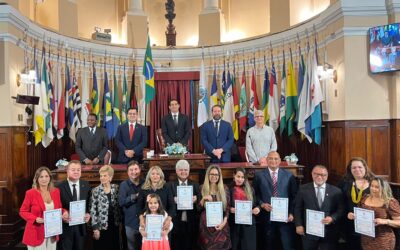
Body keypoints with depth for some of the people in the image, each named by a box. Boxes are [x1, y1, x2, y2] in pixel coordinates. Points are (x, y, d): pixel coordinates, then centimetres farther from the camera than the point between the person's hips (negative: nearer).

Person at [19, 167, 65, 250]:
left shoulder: (56, 191, 3)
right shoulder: (31, 193, -10)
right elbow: (23, 211, -4)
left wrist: (64, 212, -9)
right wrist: (35, 219, -20)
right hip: (37, 234, -4)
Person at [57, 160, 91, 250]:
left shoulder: (86, 185, 3)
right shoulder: (60, 187, -8)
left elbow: (89, 203, 8)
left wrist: (88, 214, -9)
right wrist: (62, 216, -21)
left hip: (80, 226, 3)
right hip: (65, 226, -3)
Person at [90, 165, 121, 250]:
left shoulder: (116, 188, 2)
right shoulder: (96, 191, -8)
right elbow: (93, 211, -8)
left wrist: (120, 221, 6)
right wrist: (95, 228, -11)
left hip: (114, 225, 3)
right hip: (101, 226, -3)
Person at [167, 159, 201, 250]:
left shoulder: (195, 185, 10)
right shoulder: (170, 185, 4)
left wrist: (196, 200, -14)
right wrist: (174, 200, -20)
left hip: (191, 223, 2)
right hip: (176, 223, -1)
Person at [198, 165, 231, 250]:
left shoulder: (225, 188, 3)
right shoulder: (202, 188, 2)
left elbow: (227, 207, 3)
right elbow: (198, 208, 3)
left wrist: (224, 221, -9)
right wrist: (203, 199, -15)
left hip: (220, 224, 0)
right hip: (206, 224, 0)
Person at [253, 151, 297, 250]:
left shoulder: (289, 175, 5)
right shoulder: (259, 175, 3)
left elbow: (294, 196, 5)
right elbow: (255, 194, 4)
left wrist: (291, 213, -3)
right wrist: (262, 204, -12)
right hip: (267, 214, 0)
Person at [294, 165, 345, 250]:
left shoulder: (336, 191, 2)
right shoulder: (303, 189, 1)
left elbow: (341, 210, 1)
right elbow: (298, 208, 4)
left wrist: (332, 218, -16)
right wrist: (299, 225, -4)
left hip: (329, 233, 0)